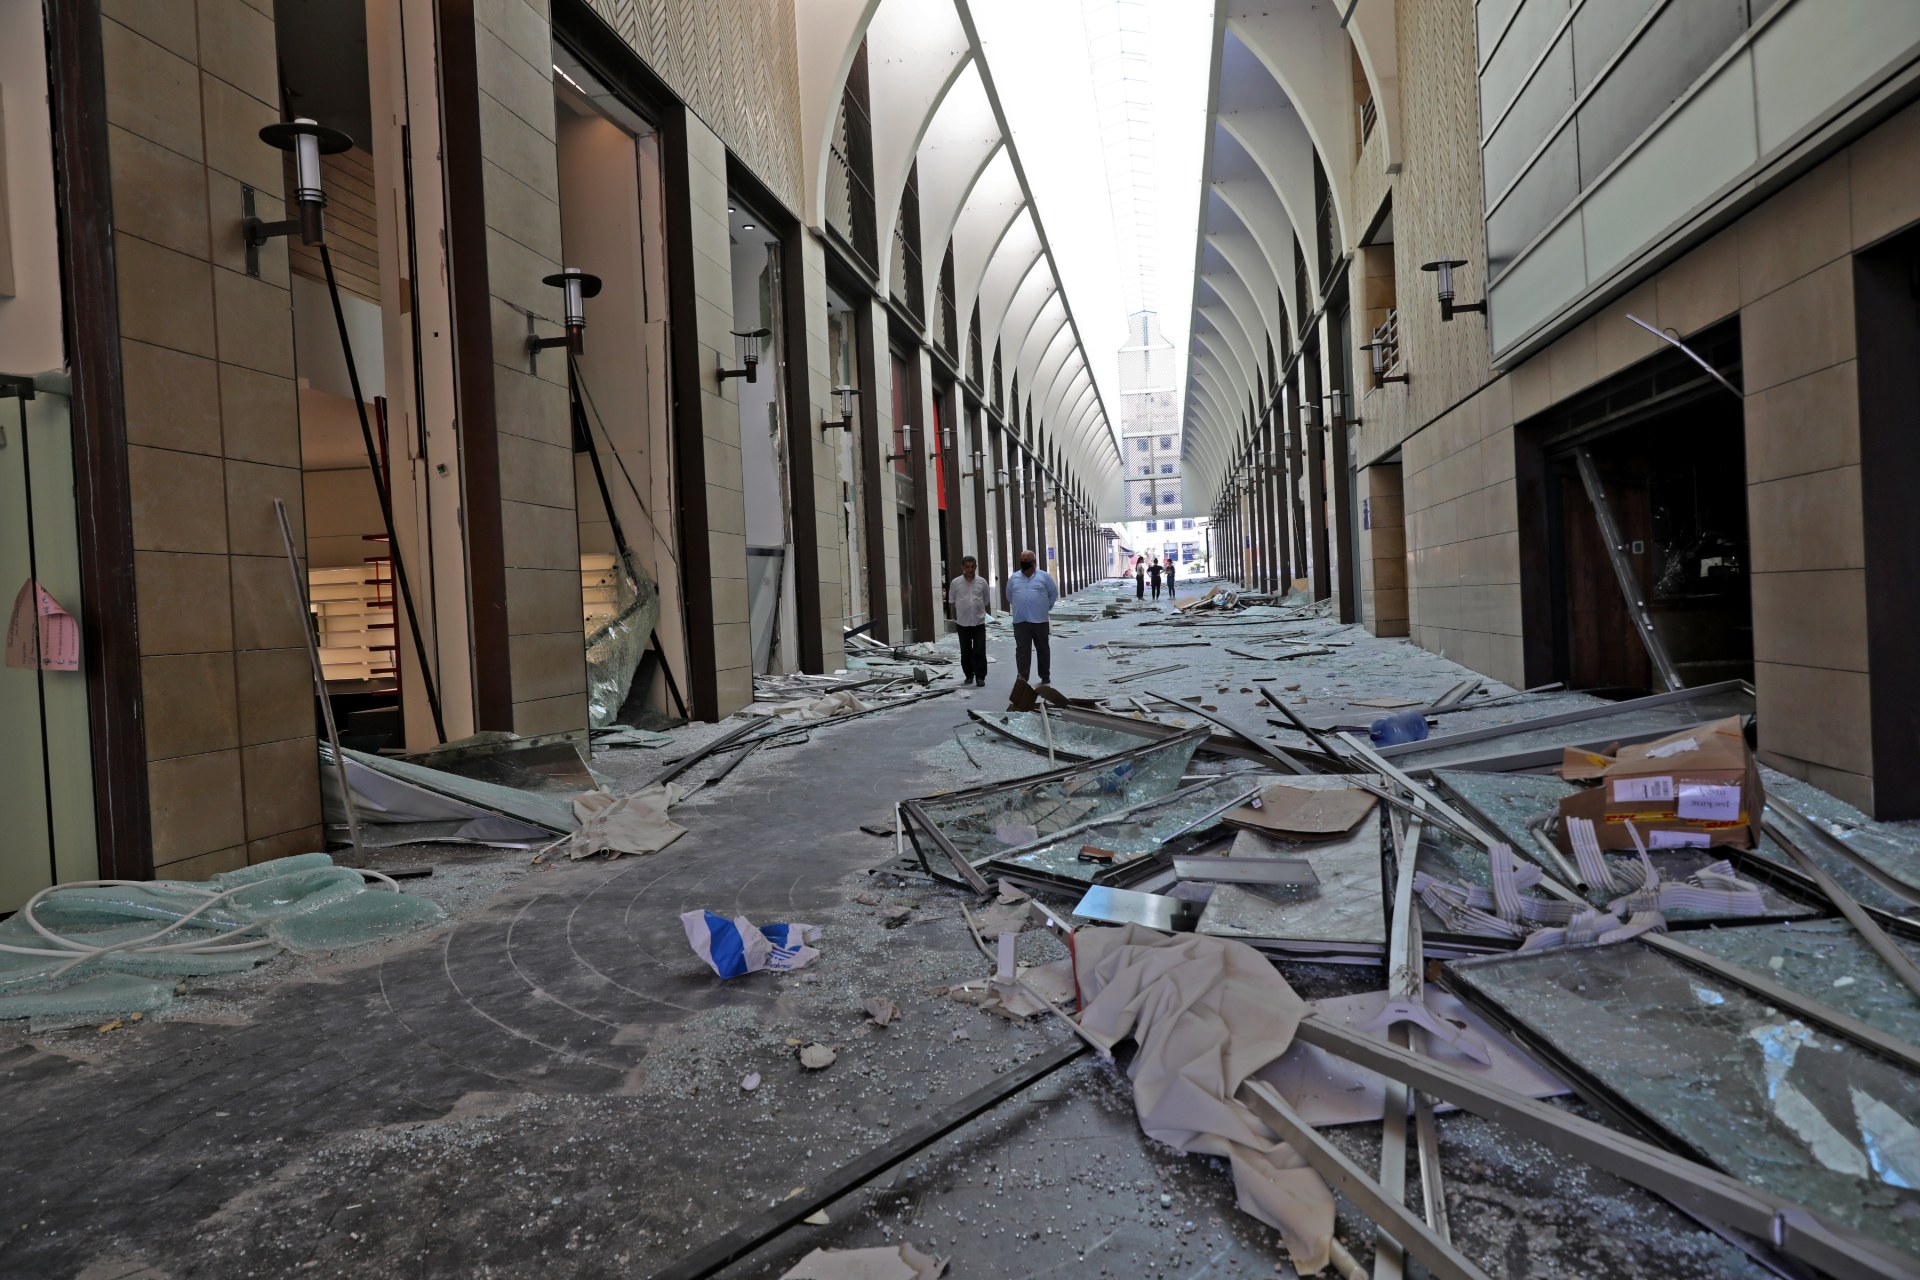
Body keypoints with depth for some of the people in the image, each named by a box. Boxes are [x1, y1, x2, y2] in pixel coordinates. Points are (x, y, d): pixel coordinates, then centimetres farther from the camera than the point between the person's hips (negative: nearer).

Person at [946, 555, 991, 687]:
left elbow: (987, 602, 10)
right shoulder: (955, 583, 0)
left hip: (979, 622, 0)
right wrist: (954, 618, 2)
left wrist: (990, 617, 10)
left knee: (980, 651, -3)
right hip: (963, 622, 0)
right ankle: (968, 675, 20)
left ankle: (980, 677, 1)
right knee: (966, 651, 9)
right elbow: (952, 602, 5)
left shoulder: (982, 582, 3)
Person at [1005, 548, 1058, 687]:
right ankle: (1022, 677, -9)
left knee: (1042, 649, 9)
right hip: (1020, 621, 1)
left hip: (1040, 620, -1)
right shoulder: (1013, 578, 8)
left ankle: (1045, 676, 21)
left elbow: (1054, 593, 9)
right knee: (1022, 649, -5)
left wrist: (1046, 607, 8)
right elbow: (1009, 596, 19)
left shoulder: (1044, 576, 1)